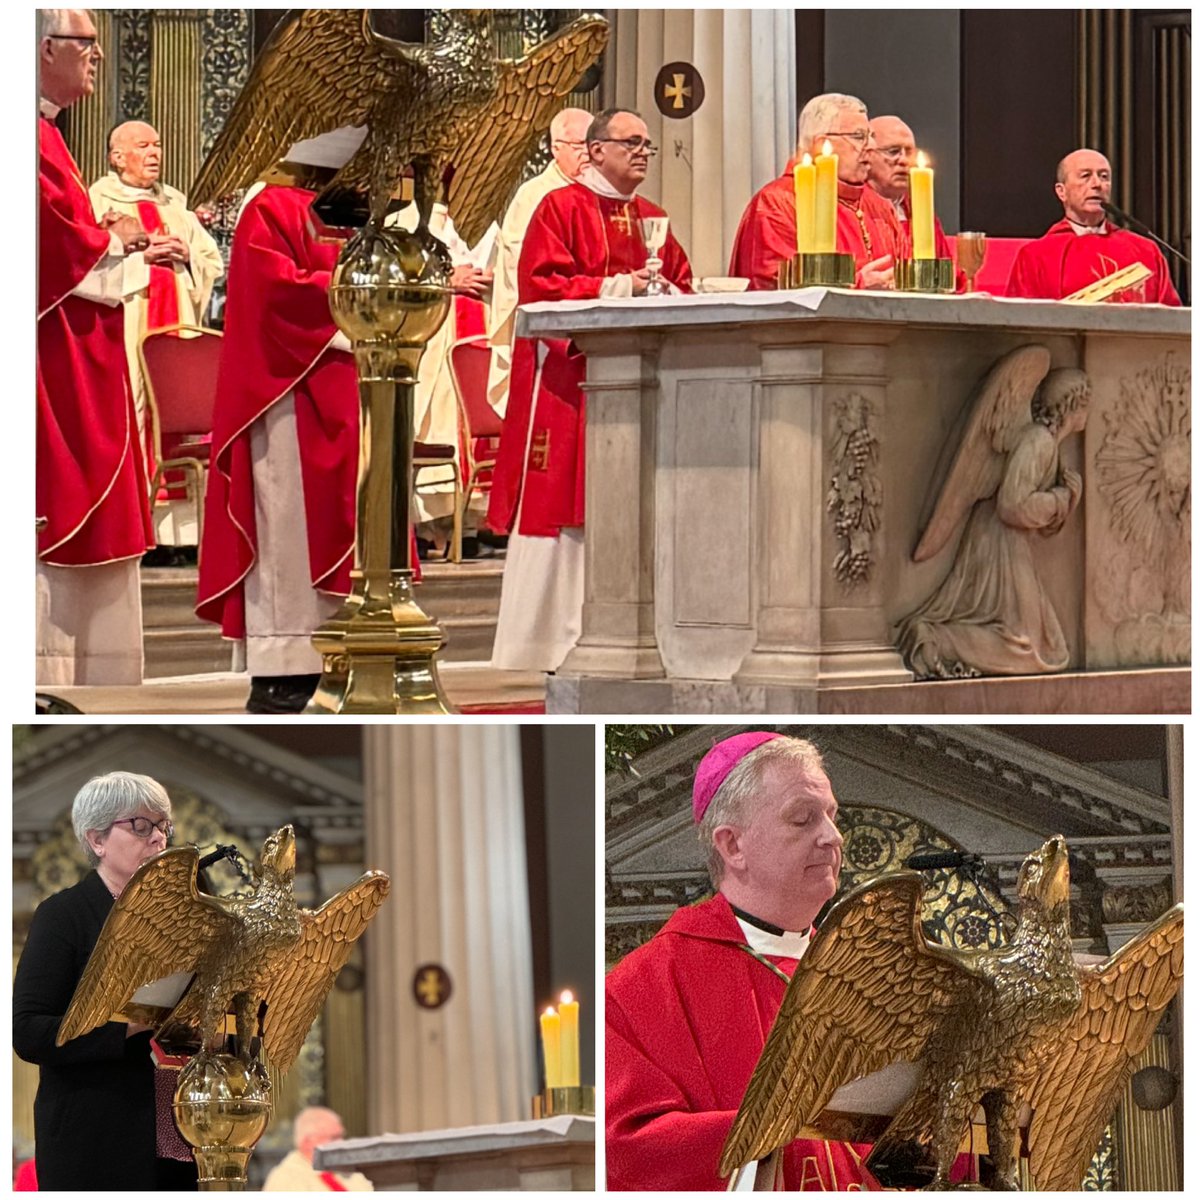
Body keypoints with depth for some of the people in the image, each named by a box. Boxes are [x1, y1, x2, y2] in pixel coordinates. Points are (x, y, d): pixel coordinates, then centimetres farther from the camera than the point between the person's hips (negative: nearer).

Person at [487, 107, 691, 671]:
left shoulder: (651, 219, 18)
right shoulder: (560, 208, -2)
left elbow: (682, 288, 16)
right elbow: (539, 285, -12)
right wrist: (618, 287, -16)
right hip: (567, 381, -6)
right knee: (557, 508, -7)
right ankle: (535, 643, -3)